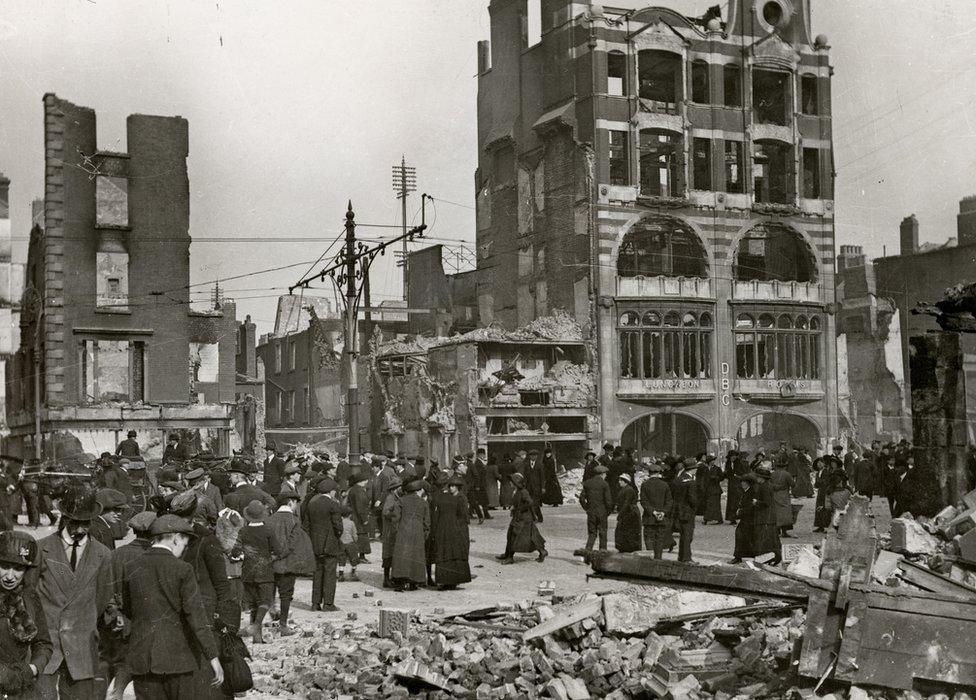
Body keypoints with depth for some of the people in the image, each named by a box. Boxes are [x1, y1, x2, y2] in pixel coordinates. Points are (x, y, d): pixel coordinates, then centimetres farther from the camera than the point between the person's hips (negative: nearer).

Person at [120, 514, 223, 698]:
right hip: (178, 655, -4)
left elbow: (127, 610, 15)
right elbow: (196, 616, -14)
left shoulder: (131, 569, 3)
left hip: (142, 657, 4)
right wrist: (213, 657, -13)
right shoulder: (183, 570, -10)